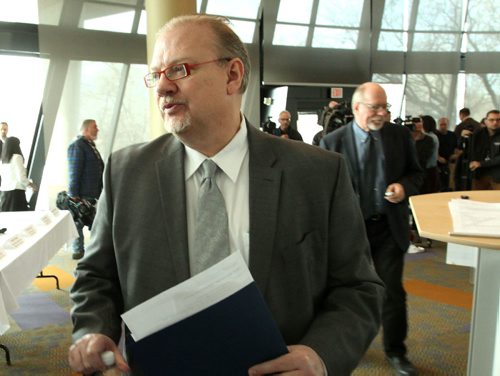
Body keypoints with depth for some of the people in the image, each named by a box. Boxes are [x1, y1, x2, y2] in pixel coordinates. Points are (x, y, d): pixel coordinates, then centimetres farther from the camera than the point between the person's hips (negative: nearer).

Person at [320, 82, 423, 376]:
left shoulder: (401, 135, 0)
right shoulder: (333, 142, -8)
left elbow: (416, 173, 9)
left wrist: (404, 186, -13)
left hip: (390, 226, 1)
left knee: (393, 292, 5)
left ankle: (396, 351, 24)